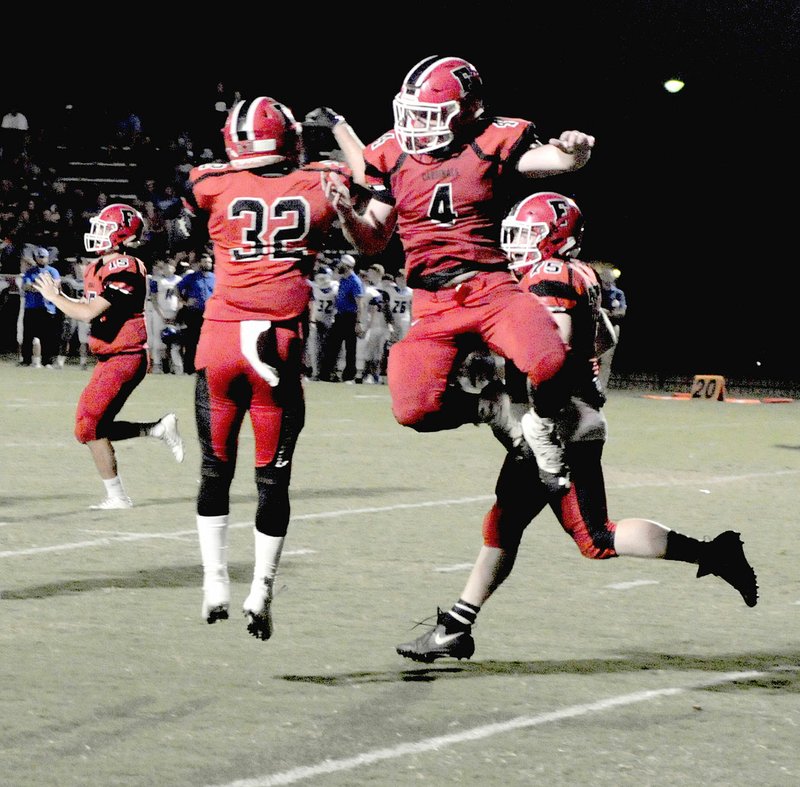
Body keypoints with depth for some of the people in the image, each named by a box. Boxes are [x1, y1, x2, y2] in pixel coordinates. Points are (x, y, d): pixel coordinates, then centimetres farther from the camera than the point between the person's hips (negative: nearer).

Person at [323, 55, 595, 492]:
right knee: (413, 410, -19)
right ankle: (493, 410, 14)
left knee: (549, 365, -32)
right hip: (433, 305, 3)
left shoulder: (491, 144, -1)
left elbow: (556, 160, -13)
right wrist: (346, 213, -8)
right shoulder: (395, 156, 7)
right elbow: (373, 243, 13)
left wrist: (573, 152, -37)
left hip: (491, 287, -3)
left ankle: (543, 431, 5)